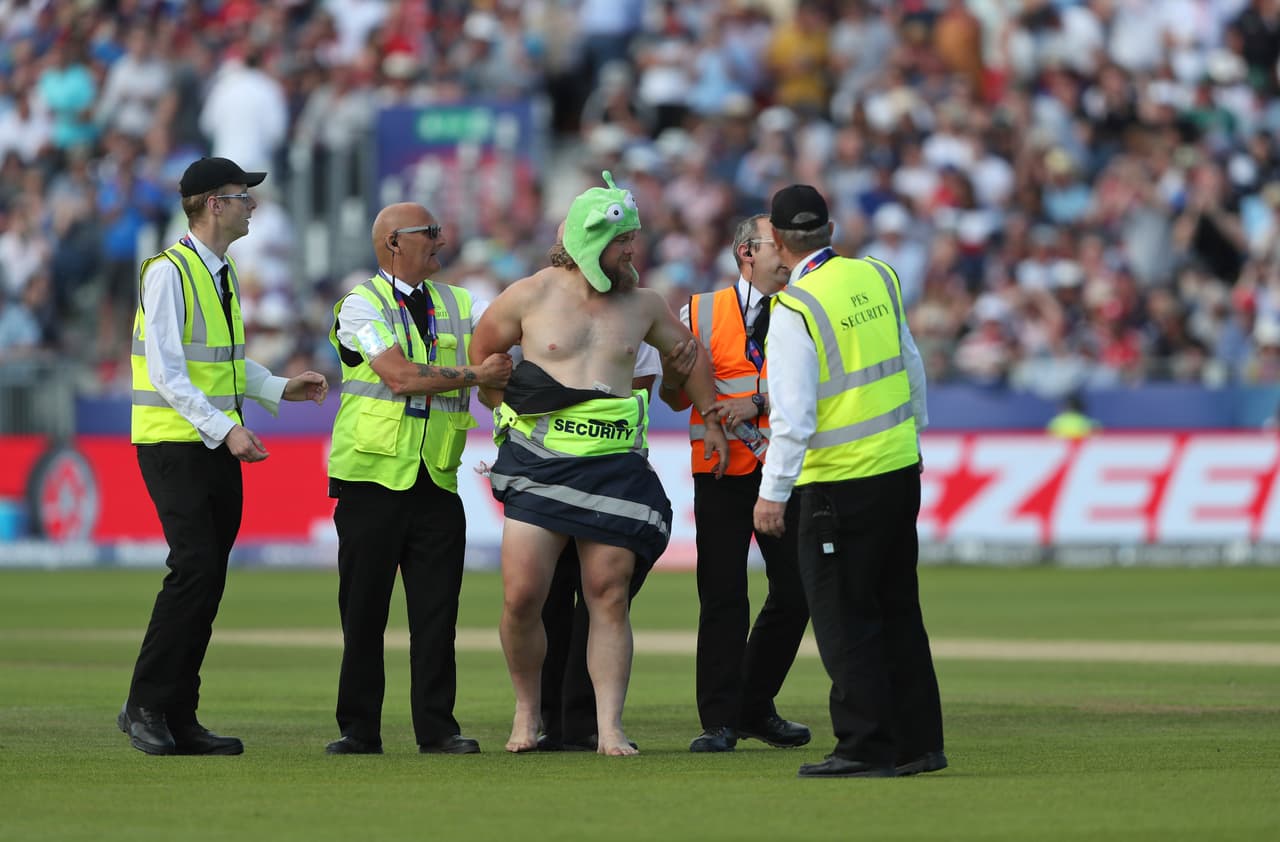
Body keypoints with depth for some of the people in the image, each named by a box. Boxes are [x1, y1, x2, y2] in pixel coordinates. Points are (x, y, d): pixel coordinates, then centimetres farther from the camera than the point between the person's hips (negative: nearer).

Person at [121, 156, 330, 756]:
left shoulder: (224, 275, 14)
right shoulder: (168, 272, -12)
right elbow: (166, 373, -18)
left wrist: (281, 388, 11)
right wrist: (224, 428, -24)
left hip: (219, 446, 8)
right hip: (174, 443, -8)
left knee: (208, 579, 5)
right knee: (194, 567, -17)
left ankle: (179, 719, 8)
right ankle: (144, 707, -9)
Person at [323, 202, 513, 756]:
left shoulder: (460, 306, 15)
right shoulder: (361, 306, -2)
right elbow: (401, 377, -15)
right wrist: (475, 375, -10)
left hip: (437, 481, 4)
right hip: (373, 476, -4)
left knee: (436, 609, -1)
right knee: (363, 609, 0)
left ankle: (437, 727, 3)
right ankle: (359, 730, 6)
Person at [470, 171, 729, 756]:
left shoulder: (641, 305, 9)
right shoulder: (530, 297, 1)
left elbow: (687, 353, 26)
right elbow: (481, 357, 16)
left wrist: (712, 422, 29)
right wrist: (511, 410, 14)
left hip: (614, 463, 2)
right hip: (539, 464, -2)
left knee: (609, 598, -2)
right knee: (521, 597, -8)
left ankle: (609, 727, 1)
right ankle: (527, 713, 12)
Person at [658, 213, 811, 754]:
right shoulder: (700, 314, 5)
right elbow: (673, 397, 10)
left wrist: (756, 404, -21)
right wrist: (675, 371, -12)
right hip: (721, 474, -2)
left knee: (795, 592, 3)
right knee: (723, 596, -6)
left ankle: (756, 708, 20)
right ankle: (719, 722, -2)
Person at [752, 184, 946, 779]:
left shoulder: (795, 311, -16)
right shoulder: (878, 278, 4)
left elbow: (793, 414, -19)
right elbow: (912, 367, 14)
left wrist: (773, 493, -14)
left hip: (840, 484, -7)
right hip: (902, 468, 7)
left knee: (843, 618, 1)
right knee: (897, 608, 15)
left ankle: (867, 747, 0)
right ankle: (918, 741, 19)